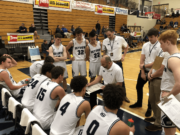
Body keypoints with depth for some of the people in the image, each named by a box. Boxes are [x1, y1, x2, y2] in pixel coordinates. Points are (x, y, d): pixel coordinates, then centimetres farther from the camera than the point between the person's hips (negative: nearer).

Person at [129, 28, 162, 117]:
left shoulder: (160, 47, -14)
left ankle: (149, 108, 30)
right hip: (144, 70, 6)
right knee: (138, 86, 16)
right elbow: (142, 59, 0)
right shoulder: (145, 45, 2)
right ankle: (139, 103, 41)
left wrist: (144, 65, -14)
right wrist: (142, 72, -5)